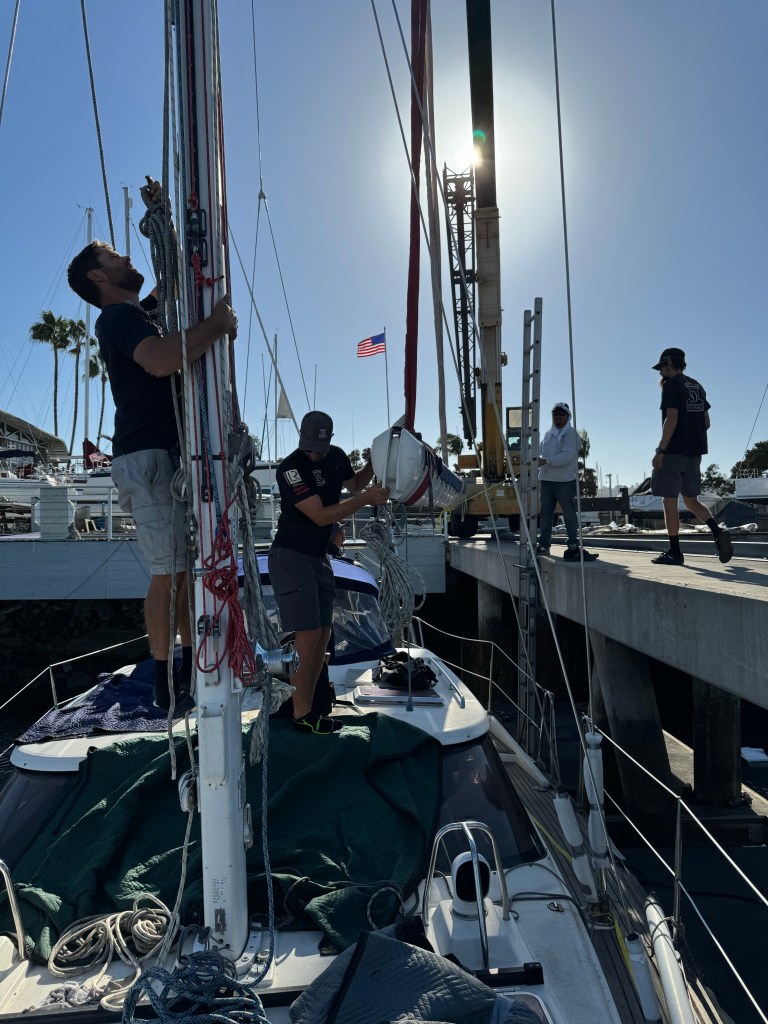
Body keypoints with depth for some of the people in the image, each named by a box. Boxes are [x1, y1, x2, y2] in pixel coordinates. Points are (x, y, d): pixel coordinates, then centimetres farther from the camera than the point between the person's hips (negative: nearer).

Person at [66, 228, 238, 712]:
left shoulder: (143, 313, 24)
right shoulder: (119, 316, -7)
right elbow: (161, 360, -28)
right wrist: (218, 323, -16)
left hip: (175, 454, 10)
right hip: (147, 455, -10)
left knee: (193, 563, 9)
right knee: (169, 571, -9)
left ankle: (192, 667, 18)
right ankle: (166, 683, 1)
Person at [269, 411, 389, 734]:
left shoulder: (336, 456, 3)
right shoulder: (290, 468, -19)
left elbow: (354, 483, 23)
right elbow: (321, 516, -23)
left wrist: (373, 465, 6)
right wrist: (366, 499, -22)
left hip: (318, 557, 8)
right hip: (290, 556, -8)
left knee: (323, 634, 8)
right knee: (308, 635, -11)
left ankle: (306, 706, 18)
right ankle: (301, 715, 1)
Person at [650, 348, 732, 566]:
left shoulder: (672, 385, -8)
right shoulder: (697, 386, 17)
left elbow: (671, 419, -18)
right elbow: (706, 423, 17)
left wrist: (660, 450, -18)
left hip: (674, 451, -8)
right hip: (695, 451, 8)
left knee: (670, 501, -2)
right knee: (691, 500, 14)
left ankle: (674, 552, 1)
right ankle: (717, 532, -8)